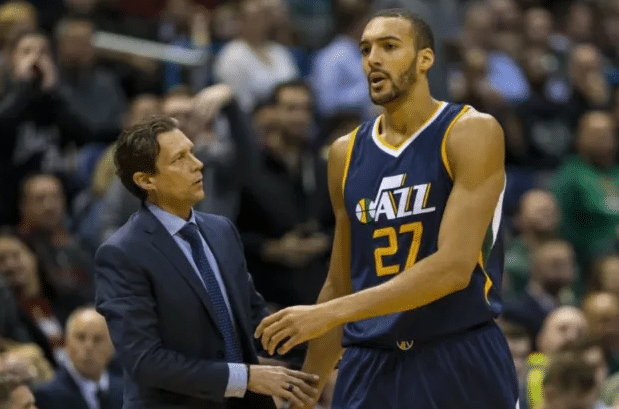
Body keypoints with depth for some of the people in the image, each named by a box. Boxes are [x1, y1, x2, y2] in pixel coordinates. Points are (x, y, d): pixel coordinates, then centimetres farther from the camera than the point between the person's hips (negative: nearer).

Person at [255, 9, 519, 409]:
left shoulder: (472, 133, -7)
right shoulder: (346, 154, 10)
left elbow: (453, 267, -18)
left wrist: (330, 314, -21)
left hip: (462, 364, -4)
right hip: (370, 367, 4)